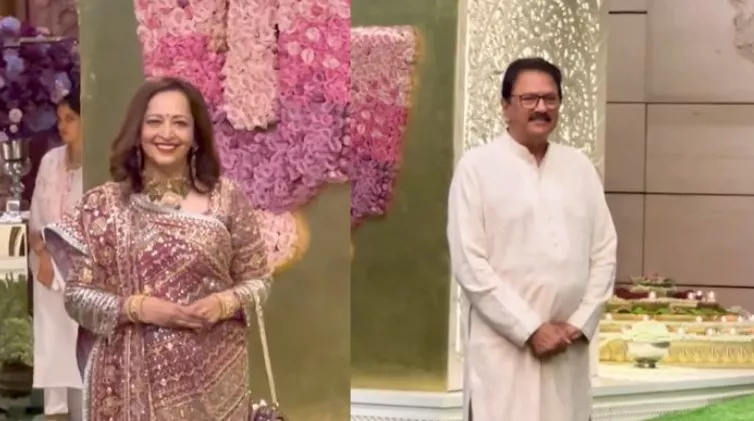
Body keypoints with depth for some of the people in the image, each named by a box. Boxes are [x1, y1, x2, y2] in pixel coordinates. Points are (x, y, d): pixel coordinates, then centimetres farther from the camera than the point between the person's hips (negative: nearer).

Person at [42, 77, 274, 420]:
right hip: (136, 376, 0)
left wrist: (224, 303, -13)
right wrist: (138, 308, -15)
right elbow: (77, 295, -1)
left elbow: (258, 279, 6)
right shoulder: (104, 204, -1)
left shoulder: (227, 198, 1)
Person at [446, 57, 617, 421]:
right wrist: (530, 329, -11)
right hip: (504, 347, -4)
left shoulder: (580, 167, 11)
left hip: (568, 348, 4)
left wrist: (580, 323, -2)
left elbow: (604, 253, 11)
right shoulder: (477, 167, -2)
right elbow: (469, 265, -8)